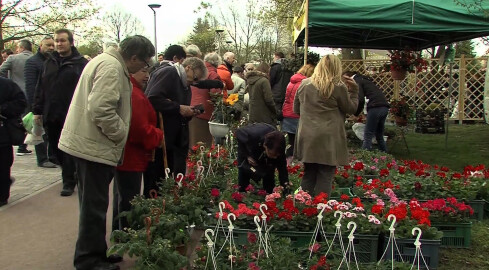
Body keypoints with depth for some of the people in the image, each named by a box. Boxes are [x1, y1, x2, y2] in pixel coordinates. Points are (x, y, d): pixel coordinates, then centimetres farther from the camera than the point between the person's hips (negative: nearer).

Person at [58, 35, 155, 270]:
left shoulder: (106, 61, 15)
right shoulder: (112, 68, -18)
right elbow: (101, 109, -28)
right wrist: (120, 134, -14)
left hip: (86, 142, 11)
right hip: (94, 145, -11)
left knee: (93, 202, 18)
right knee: (95, 204, 0)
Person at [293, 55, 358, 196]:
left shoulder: (304, 84, 7)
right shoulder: (338, 87, -7)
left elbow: (296, 109, 16)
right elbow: (351, 109, 5)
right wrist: (354, 90, 14)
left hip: (307, 139, 5)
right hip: (328, 140, -5)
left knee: (309, 175, 16)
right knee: (325, 177, 3)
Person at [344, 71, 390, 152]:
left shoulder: (357, 81, 1)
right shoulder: (364, 79, 28)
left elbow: (361, 100, -12)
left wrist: (356, 114, 1)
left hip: (375, 108, -9)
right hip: (384, 107, 9)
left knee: (367, 136, -6)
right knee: (379, 136, 18)